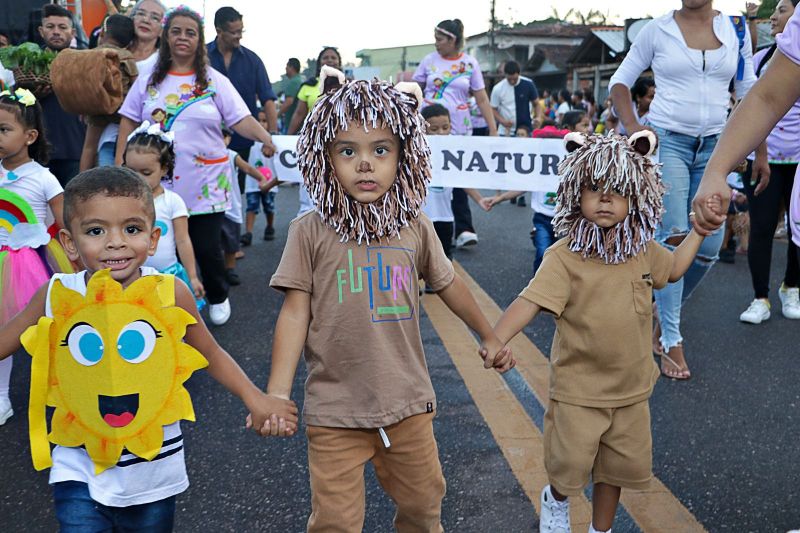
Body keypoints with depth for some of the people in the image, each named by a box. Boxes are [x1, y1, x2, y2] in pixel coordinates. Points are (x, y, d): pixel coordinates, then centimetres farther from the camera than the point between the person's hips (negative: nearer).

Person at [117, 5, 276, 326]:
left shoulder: (215, 81, 1)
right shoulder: (148, 80, 6)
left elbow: (240, 119, -7)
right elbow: (129, 122, 8)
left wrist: (265, 138, -26)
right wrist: (120, 162, 0)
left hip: (206, 185, -1)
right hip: (159, 183, 2)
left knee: (206, 248, 1)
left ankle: (217, 298, 27)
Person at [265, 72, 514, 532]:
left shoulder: (415, 228, -1)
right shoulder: (311, 232, -9)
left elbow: (449, 285, 14)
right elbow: (296, 310, -8)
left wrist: (490, 338, 24)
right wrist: (277, 394, -14)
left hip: (408, 403, 3)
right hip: (335, 410, -3)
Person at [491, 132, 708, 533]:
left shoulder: (643, 251, -1)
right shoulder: (564, 257, -21)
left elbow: (674, 267, 21)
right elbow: (529, 301, -32)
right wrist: (496, 340, -46)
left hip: (631, 387, 5)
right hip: (578, 389, -5)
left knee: (618, 468, 16)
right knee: (570, 467, 4)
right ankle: (556, 500, 40)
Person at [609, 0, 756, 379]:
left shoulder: (735, 30, 7)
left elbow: (750, 94, 12)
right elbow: (620, 81, 7)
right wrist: (632, 127, -8)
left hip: (714, 147, 4)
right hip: (667, 141, -3)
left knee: (709, 246, 0)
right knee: (673, 238, -10)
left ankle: (663, 308, 25)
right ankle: (671, 339, 0)